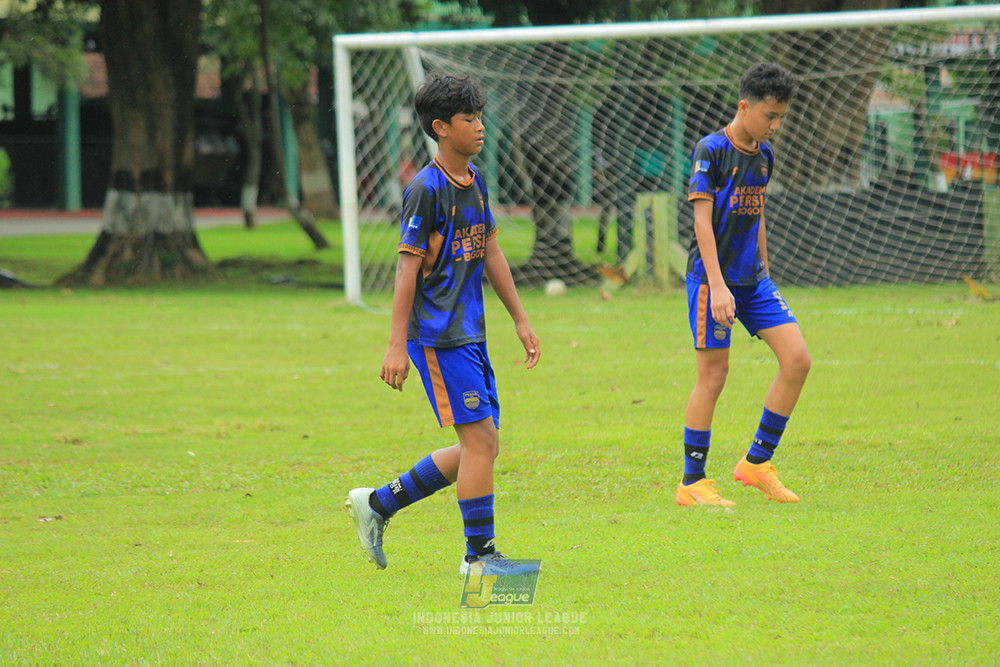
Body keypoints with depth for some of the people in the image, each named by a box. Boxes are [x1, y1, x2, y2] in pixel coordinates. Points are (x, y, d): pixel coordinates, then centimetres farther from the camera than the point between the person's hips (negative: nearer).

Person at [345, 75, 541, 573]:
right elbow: (407, 266, -14)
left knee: (481, 447, 8)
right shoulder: (427, 189, -13)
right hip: (438, 336, -9)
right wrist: (397, 344, -17)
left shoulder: (474, 181, 12)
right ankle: (479, 552, -1)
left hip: (470, 334, 9)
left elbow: (490, 253, 20)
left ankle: (379, 504, 19)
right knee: (479, 438, -10)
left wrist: (520, 320, 19)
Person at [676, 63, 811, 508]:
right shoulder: (711, 150, -11)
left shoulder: (763, 155, 11)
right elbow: (703, 220, -16)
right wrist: (717, 286, -22)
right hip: (712, 275, -7)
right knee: (713, 374, -5)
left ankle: (757, 462, 9)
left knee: (797, 360, -3)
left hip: (752, 279, 7)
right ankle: (692, 483, 4)